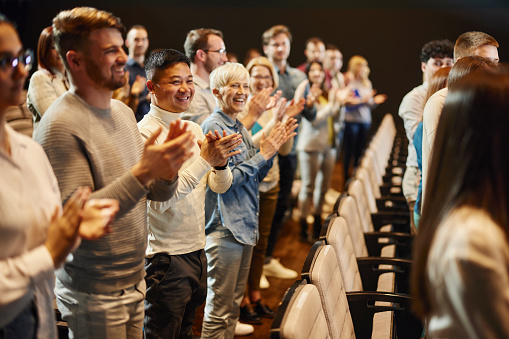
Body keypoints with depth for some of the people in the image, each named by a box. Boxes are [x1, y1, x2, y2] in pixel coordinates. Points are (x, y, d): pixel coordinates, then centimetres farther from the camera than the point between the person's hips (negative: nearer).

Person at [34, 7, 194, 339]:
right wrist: (143, 172, -30)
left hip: (136, 282, 7)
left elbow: (160, 193, 9)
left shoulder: (124, 111, 6)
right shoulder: (60, 126, -18)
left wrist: (168, 168, -14)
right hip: (93, 295, -7)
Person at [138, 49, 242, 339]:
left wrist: (221, 163, -14)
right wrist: (206, 160, -25)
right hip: (165, 258, -7)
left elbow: (221, 186, 7)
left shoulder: (194, 129, 9)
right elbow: (159, 200, -25)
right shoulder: (145, 133, -16)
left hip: (197, 251, 8)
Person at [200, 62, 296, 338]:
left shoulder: (239, 127, 13)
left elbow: (256, 175, 16)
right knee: (218, 309, -1)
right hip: (224, 228, -9)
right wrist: (262, 154, -16)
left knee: (234, 305, 19)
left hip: (245, 224, 9)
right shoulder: (213, 127, -14)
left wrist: (272, 149, 1)